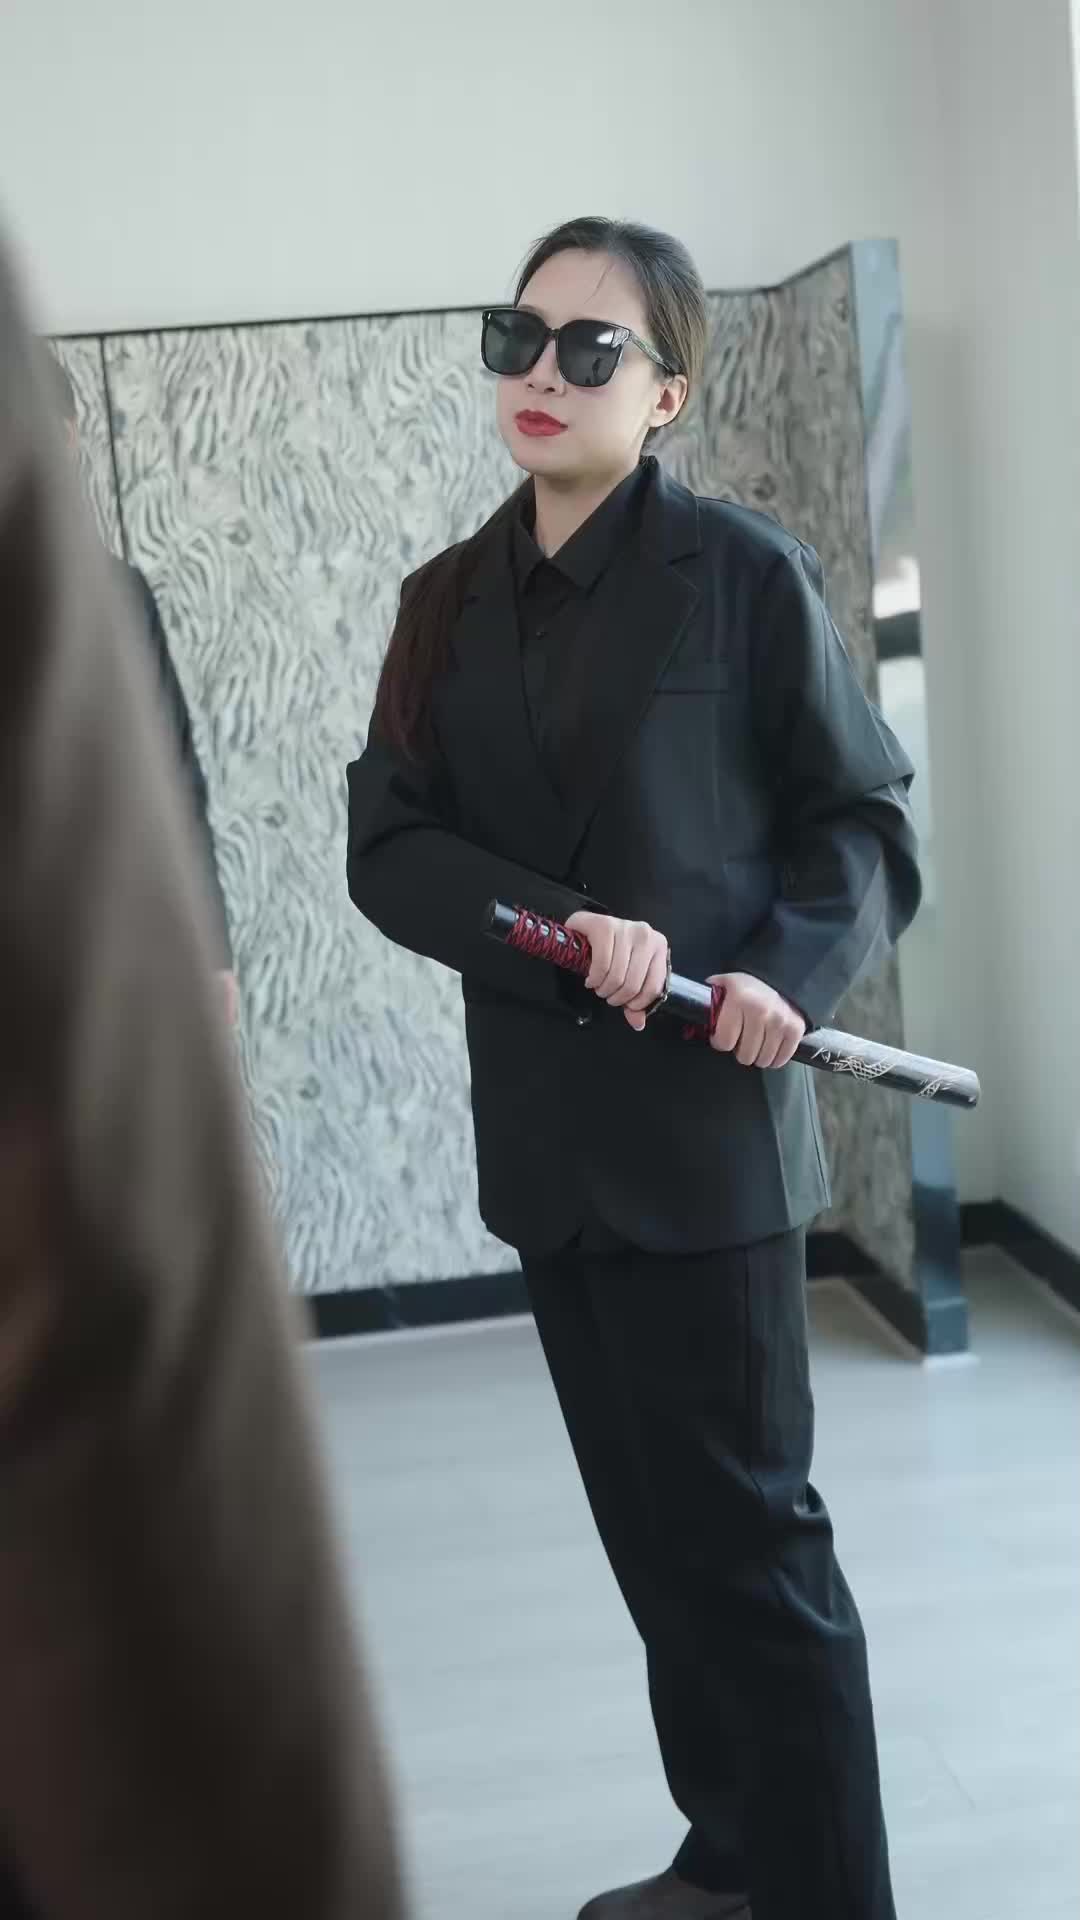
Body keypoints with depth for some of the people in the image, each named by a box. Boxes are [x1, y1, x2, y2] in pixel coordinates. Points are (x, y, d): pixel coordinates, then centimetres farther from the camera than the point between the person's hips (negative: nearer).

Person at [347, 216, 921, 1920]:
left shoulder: (744, 573, -6)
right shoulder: (449, 601, 8)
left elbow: (863, 815, -3)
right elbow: (387, 845, 0)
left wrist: (789, 972, -22)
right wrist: (567, 930, -17)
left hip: (705, 1125, -5)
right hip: (547, 1131, 6)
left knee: (747, 1534, 2)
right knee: (649, 1525, 16)